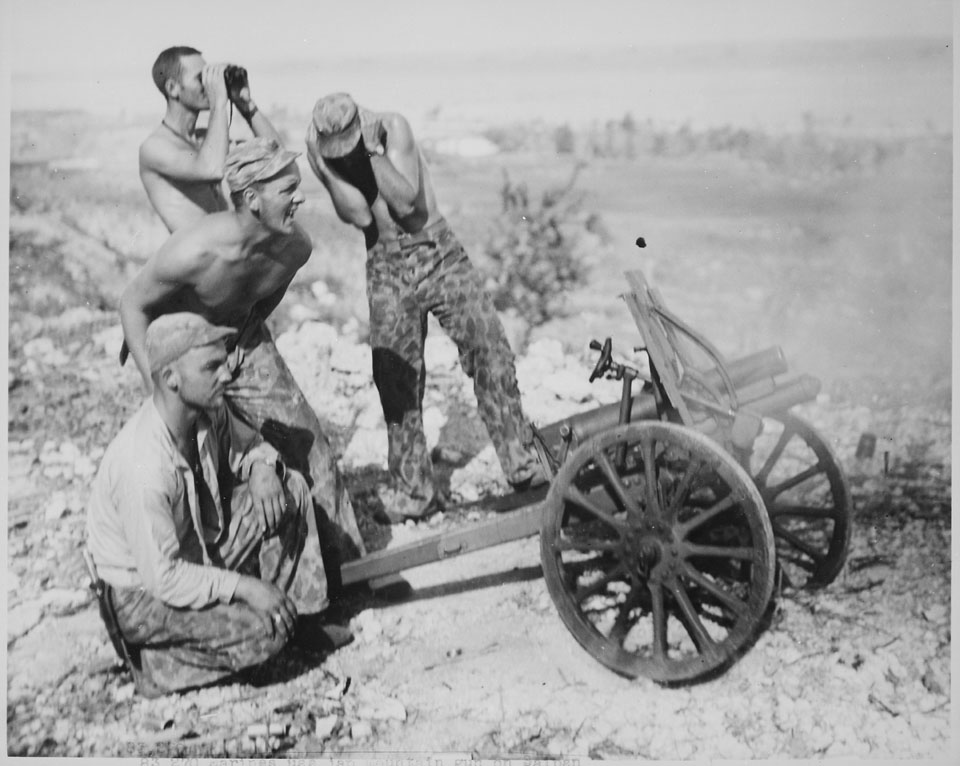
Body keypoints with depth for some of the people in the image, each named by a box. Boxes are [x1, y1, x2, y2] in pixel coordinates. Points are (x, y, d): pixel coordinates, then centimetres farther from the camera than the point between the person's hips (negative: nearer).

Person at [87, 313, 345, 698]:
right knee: (264, 629, -25)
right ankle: (160, 661, -1)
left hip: (197, 553, 8)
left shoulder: (207, 412, -12)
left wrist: (261, 469, -15)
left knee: (290, 489, -4)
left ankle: (302, 614, 5)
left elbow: (251, 445, 8)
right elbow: (163, 578, -29)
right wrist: (243, 586, -25)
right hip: (141, 593, -8)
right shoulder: (143, 467, -34)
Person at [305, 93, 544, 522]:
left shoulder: (392, 126, -11)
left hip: (438, 252, -1)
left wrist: (372, 152, -26)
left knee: (489, 350, -12)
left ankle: (522, 465, -2)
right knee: (397, 379, -1)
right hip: (386, 267, 1)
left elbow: (405, 200, -20)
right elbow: (358, 215, -16)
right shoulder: (320, 150, -6)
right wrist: (325, 157, -22)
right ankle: (412, 491, 10)